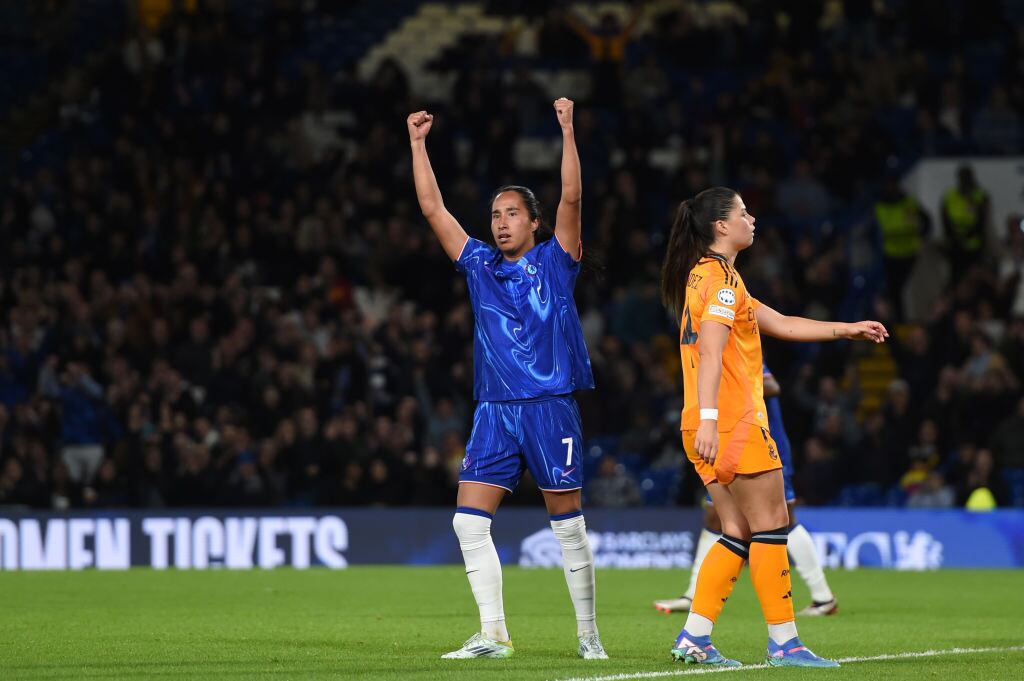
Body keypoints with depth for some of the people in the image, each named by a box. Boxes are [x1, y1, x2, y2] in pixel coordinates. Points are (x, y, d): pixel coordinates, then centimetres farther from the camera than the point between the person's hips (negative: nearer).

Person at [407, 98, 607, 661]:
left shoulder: (554, 261, 4)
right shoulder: (479, 264, 13)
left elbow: (571, 197, -9)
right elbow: (432, 208, 11)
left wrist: (567, 131, -15)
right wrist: (418, 143, 7)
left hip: (550, 407, -4)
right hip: (494, 410, 4)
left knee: (568, 525, 1)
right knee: (469, 522, -7)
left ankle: (588, 632, 12)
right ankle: (493, 635, -3)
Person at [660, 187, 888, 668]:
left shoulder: (706, 276, 21)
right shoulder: (721, 277, -11)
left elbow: (780, 324, 27)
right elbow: (711, 351, -23)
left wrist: (848, 330, 28)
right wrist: (708, 418, -31)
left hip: (710, 430, 10)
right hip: (735, 424, -10)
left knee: (738, 533, 10)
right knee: (772, 525, -4)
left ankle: (694, 637, 6)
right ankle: (783, 642, -2)